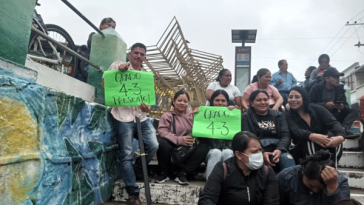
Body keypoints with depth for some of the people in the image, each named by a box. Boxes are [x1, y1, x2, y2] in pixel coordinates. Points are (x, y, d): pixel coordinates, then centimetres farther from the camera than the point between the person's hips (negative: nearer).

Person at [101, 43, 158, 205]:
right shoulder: (118, 65, 5)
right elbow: (104, 84, 1)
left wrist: (146, 105, -6)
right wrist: (118, 70, -12)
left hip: (142, 116, 5)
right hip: (123, 117, -4)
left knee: (153, 146, -9)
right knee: (127, 155, -4)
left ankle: (138, 170, 21)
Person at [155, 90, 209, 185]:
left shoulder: (192, 115, 12)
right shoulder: (167, 116, 4)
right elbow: (162, 132, -11)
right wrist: (180, 140, -26)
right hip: (172, 148, -2)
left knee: (204, 147, -22)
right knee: (163, 143, -32)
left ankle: (182, 173, -12)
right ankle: (164, 173, -7)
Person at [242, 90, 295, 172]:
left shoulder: (279, 115, 20)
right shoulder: (246, 117, 10)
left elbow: (285, 135, 7)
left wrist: (279, 149, -15)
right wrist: (261, 153, -21)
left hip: (278, 150, 3)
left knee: (287, 158, -30)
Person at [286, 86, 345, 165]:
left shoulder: (317, 109, 2)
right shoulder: (288, 116, -2)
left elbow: (334, 123, -13)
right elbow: (296, 132, -22)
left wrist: (340, 136, -37)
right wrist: (312, 136, -45)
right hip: (304, 151, -2)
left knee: (336, 140, -27)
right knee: (309, 141, -32)